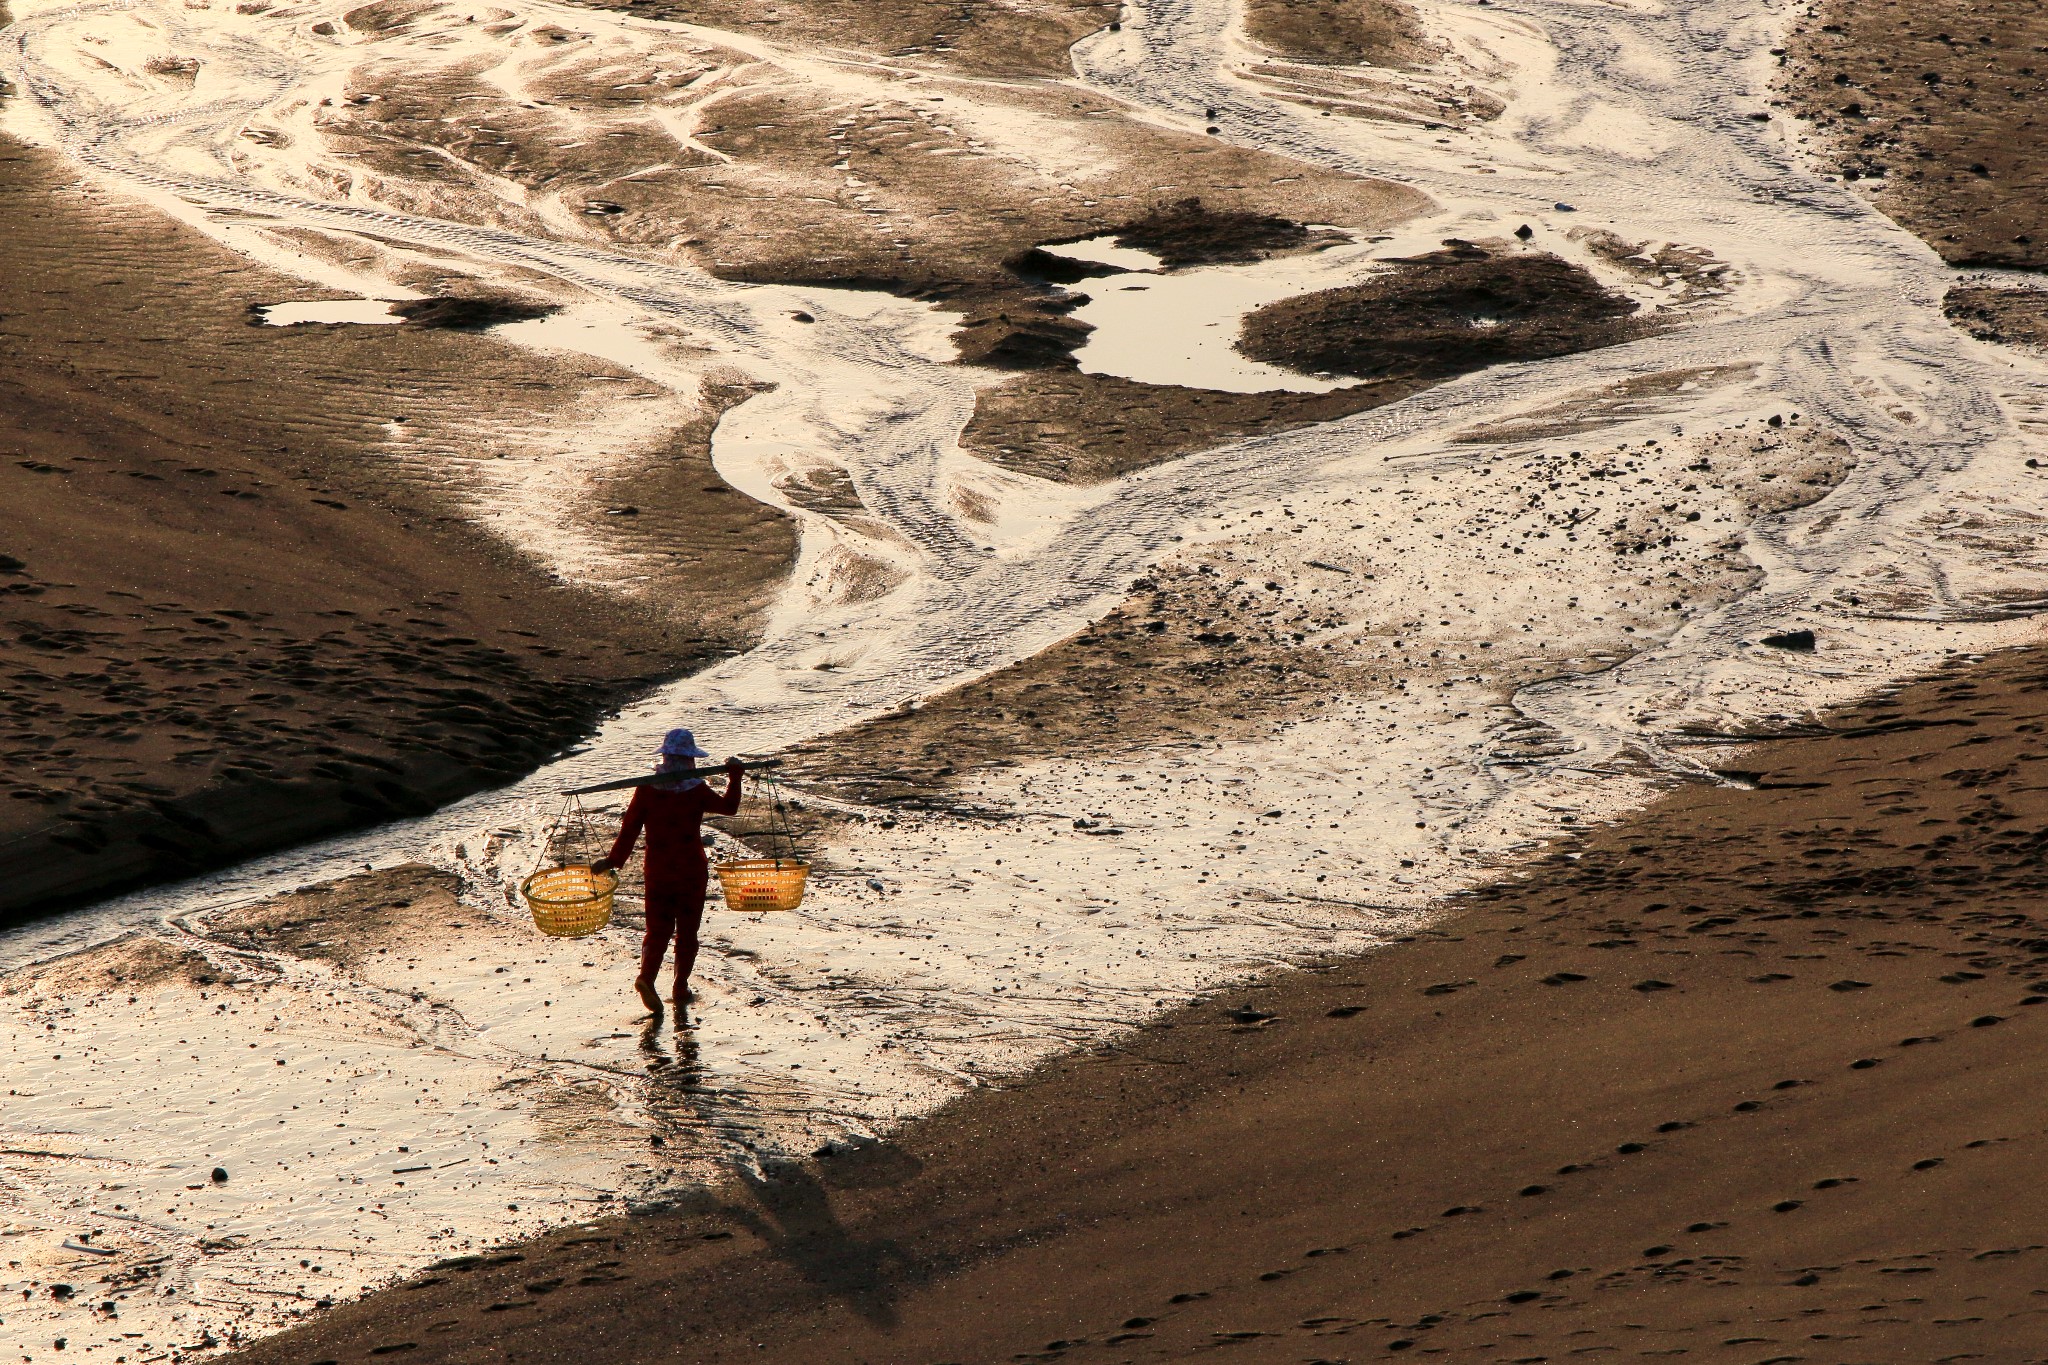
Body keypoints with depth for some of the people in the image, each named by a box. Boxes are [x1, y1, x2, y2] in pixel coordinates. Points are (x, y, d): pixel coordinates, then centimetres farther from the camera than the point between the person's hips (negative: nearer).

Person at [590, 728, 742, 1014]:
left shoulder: (646, 789, -5)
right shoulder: (698, 790, -9)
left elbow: (630, 827, -5)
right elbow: (729, 807, 7)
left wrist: (614, 860, 1)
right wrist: (734, 776, 20)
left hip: (658, 870, 2)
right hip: (692, 870, -2)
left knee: (658, 929, 7)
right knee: (687, 931, 12)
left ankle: (647, 975, -18)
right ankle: (681, 986, 10)